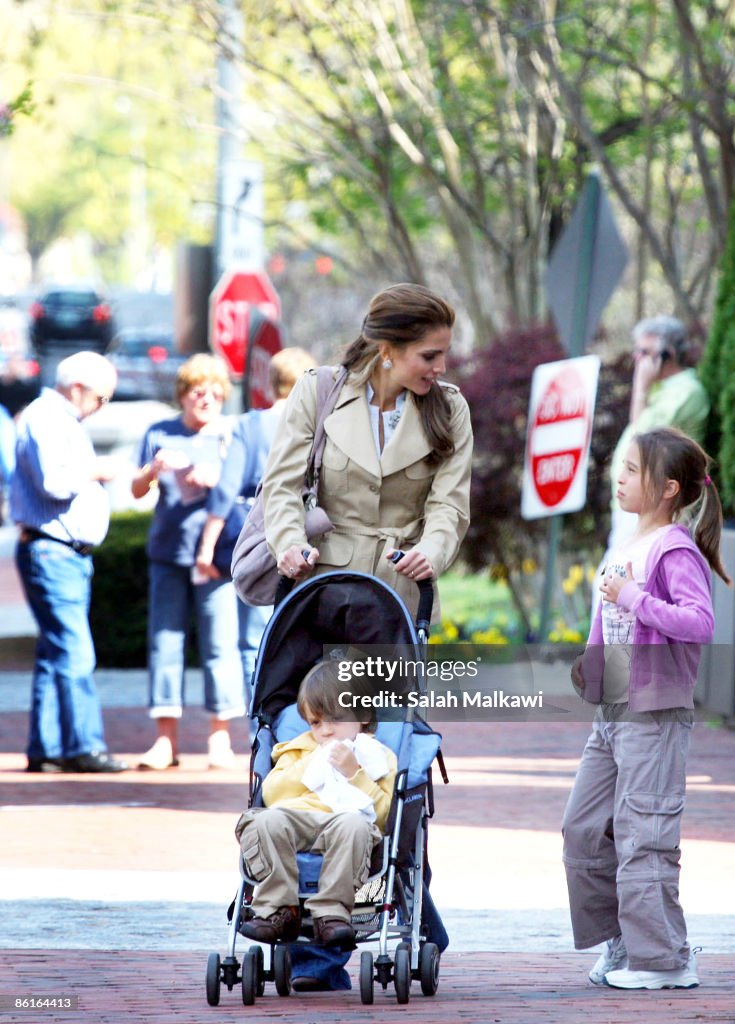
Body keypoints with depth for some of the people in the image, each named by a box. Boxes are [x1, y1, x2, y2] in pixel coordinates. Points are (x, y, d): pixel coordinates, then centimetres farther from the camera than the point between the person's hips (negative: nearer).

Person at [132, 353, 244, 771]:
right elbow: (138, 490, 14)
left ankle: (221, 737, 2)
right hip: (168, 552, 2)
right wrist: (152, 470, -7)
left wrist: (217, 480, -17)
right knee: (165, 640, 1)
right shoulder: (160, 435, 12)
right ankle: (166, 738, 4)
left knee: (220, 642, -4)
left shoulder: (230, 435, 6)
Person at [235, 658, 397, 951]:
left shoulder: (379, 757, 21)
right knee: (266, 821, -33)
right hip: (294, 817, 3)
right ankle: (278, 910, -30)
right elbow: (271, 794, 16)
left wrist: (354, 774, -3)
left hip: (342, 819, -3)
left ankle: (332, 913, -40)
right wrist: (312, 765, 7)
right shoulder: (300, 750, 31)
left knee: (354, 825, -39)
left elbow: (382, 814, 6)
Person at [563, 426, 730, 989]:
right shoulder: (625, 548, 15)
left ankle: (663, 957, -1)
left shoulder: (676, 551, -12)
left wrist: (633, 598, -23)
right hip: (611, 712, 10)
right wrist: (586, 664, 14)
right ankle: (621, 939, 20)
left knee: (643, 835, -7)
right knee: (584, 828, 10)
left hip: (655, 715, -9)